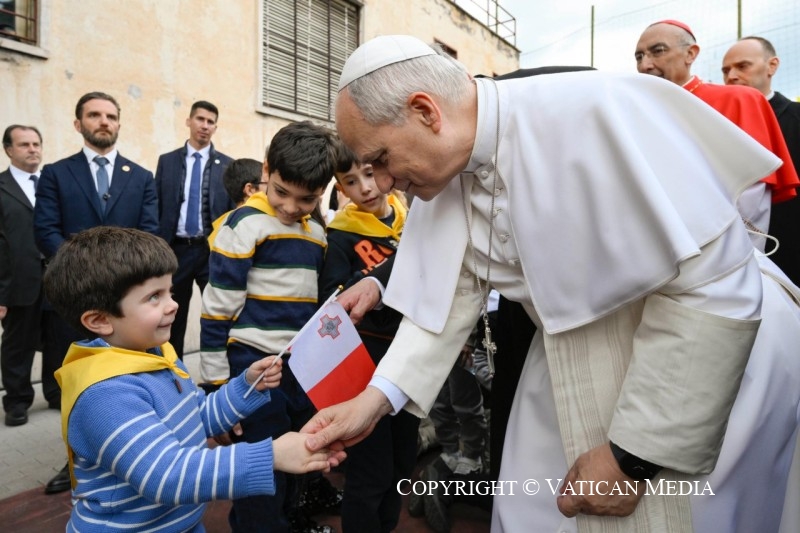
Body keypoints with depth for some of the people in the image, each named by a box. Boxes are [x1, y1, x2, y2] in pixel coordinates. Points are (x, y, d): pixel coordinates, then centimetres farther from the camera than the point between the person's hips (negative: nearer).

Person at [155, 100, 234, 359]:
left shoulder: (227, 164, 4)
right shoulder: (167, 161, 8)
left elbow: (234, 210, 2)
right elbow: (157, 208, 6)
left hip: (213, 250, -1)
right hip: (176, 250, 2)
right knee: (173, 317, 11)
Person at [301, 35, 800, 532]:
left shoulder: (598, 113, -28)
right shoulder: (443, 174, -6)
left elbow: (712, 291, -27)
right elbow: (451, 295, -2)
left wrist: (632, 454, -21)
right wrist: (376, 398, -12)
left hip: (699, 359, -5)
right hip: (572, 361, 6)